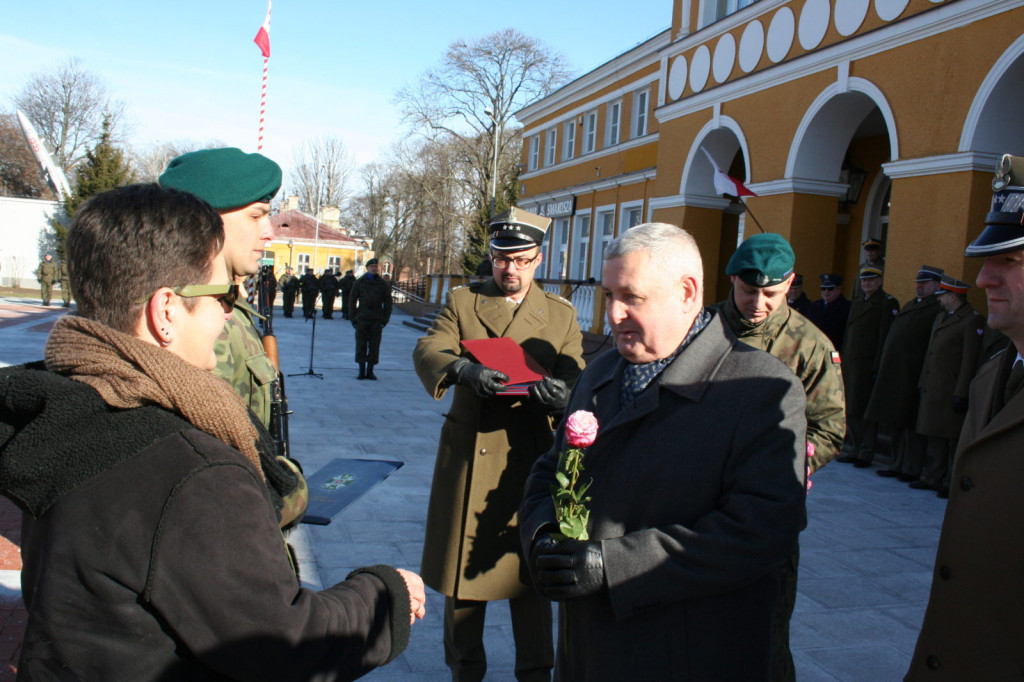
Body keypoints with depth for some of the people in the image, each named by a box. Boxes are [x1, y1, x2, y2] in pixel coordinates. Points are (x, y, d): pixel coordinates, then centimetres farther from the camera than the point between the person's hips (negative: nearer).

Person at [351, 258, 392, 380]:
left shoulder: (383, 284, 8)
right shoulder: (359, 282, 7)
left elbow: (387, 303, 9)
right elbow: (353, 300, 7)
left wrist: (385, 319, 0)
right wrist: (353, 317, 0)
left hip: (377, 320, 0)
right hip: (362, 319, 0)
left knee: (374, 345, 1)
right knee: (361, 344, 0)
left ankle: (370, 371, 8)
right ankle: (361, 370, 6)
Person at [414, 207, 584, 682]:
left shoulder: (562, 316, 7)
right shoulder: (462, 302, 6)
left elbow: (575, 378, -1)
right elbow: (428, 349, -9)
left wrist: (561, 393, -27)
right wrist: (462, 369, -32)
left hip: (528, 462, -1)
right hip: (468, 459, 1)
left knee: (528, 570, 6)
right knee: (462, 566, 10)